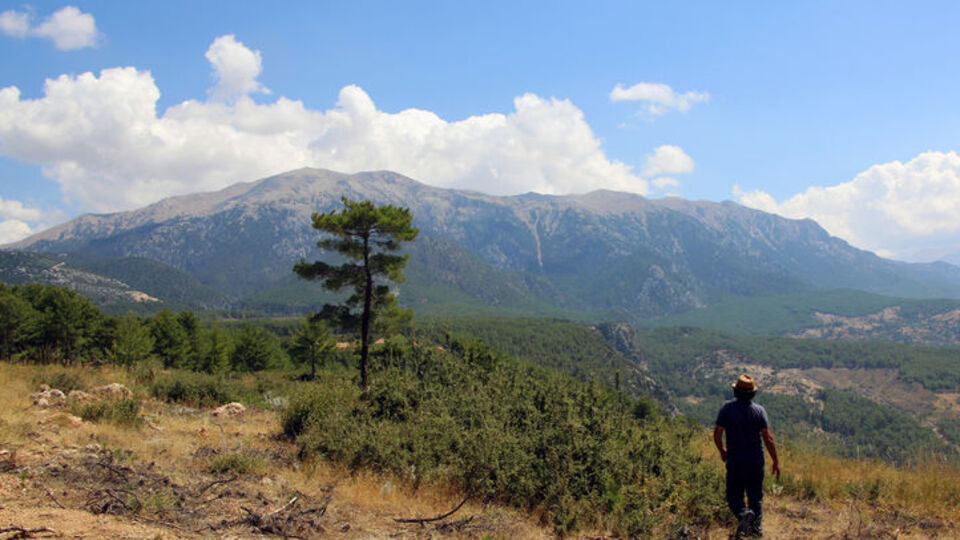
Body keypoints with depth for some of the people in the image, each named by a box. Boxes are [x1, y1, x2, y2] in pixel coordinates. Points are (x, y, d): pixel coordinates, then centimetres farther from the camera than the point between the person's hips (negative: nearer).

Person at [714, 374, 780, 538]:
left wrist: (722, 451, 11)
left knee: (734, 495, 6)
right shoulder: (759, 410, -5)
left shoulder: (727, 408, -7)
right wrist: (776, 461, -1)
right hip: (756, 461, 2)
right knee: (756, 495, 18)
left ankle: (743, 513, -21)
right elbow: (768, 437, -8)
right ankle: (757, 526, 17)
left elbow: (717, 434, -7)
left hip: (735, 461, -2)